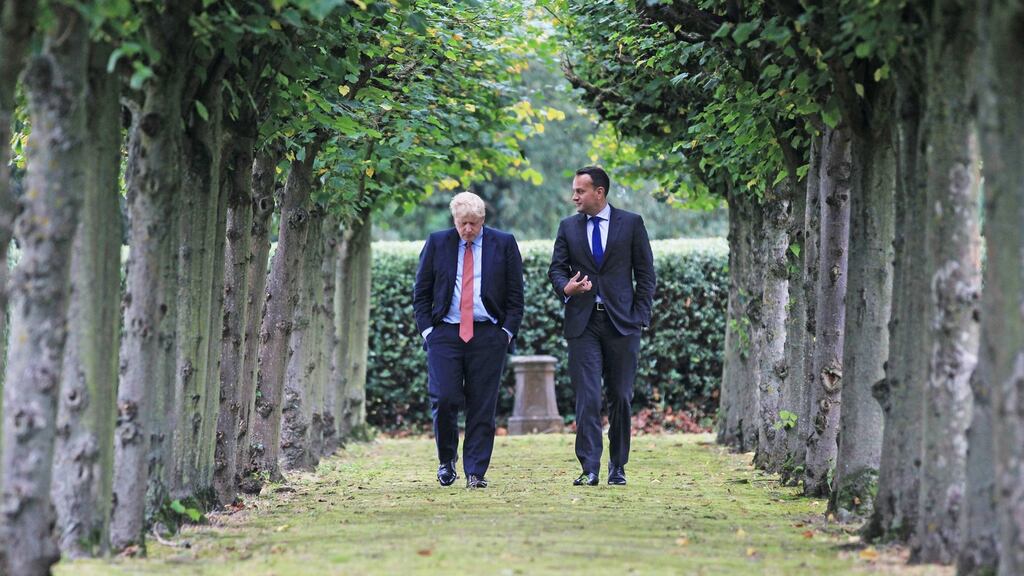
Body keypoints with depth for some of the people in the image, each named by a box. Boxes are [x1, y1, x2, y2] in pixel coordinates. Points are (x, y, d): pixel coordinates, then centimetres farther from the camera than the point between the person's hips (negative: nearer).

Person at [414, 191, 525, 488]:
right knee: (443, 399, -10)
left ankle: (475, 473, 3)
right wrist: (427, 329, 0)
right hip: (445, 332, 0)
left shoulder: (504, 244, 6)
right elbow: (421, 293, 10)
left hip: (488, 335, 0)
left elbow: (515, 295, 7)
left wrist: (507, 332, -2)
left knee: (482, 407, -1)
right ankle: (447, 460, 12)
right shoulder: (437, 243, 8)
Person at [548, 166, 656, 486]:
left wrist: (640, 316, -4)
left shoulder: (631, 223, 4)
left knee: (621, 398, 4)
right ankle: (589, 469, -10)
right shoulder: (568, 227, 10)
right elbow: (556, 267, 10)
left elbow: (645, 273, 4)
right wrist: (566, 287, -13)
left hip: (621, 323, -1)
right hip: (582, 323, 1)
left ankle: (617, 467, 14)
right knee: (587, 398, -8)